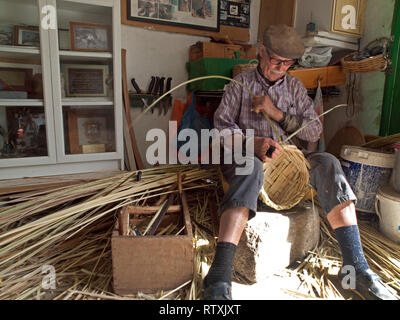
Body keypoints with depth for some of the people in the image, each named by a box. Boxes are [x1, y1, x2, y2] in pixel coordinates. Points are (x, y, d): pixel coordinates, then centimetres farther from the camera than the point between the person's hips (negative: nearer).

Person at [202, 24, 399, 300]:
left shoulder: (295, 86, 16)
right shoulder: (241, 83, 8)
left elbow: (315, 131, 7)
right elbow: (222, 124, -3)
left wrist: (277, 113, -6)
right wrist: (253, 142, -21)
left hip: (287, 157, 4)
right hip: (246, 154, -3)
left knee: (328, 163, -25)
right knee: (251, 168, -39)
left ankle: (355, 265, -22)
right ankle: (219, 278, -48)